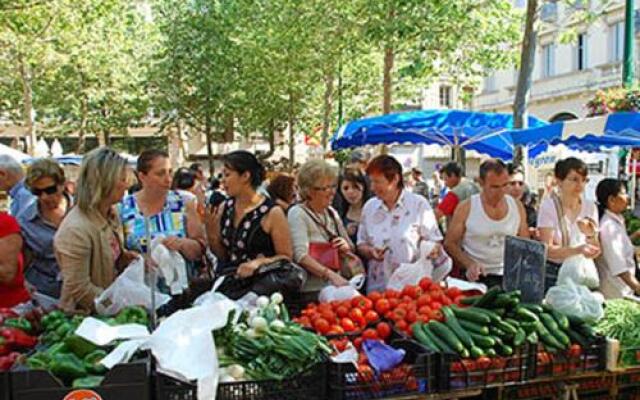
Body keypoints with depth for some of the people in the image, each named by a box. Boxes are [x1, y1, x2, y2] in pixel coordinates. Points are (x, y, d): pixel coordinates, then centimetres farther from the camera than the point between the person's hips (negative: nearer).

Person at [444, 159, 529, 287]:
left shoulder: (517, 207, 5)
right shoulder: (466, 208, -4)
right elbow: (450, 243, 0)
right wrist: (469, 264, -16)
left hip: (508, 277, 2)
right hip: (475, 277, -2)